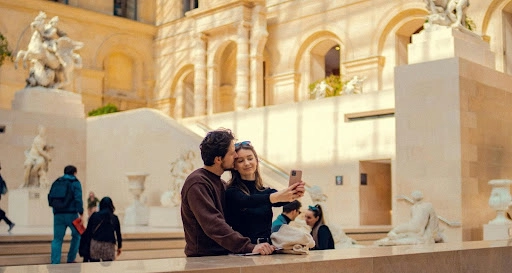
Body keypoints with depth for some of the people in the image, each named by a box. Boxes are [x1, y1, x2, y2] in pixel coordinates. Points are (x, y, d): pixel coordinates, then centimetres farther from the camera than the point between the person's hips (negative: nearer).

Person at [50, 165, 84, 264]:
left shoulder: (57, 182, 15)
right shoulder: (75, 183, -1)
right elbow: (78, 199, -12)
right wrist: (81, 214, -13)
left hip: (58, 214, 4)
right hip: (71, 214, -4)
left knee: (57, 239, 3)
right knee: (77, 235, 15)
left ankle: (55, 262, -7)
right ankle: (70, 259, 13)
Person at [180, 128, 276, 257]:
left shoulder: (220, 183, 19)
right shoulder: (197, 184, -12)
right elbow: (213, 225, -23)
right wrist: (250, 247, -29)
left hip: (223, 257, 8)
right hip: (203, 259, -8)